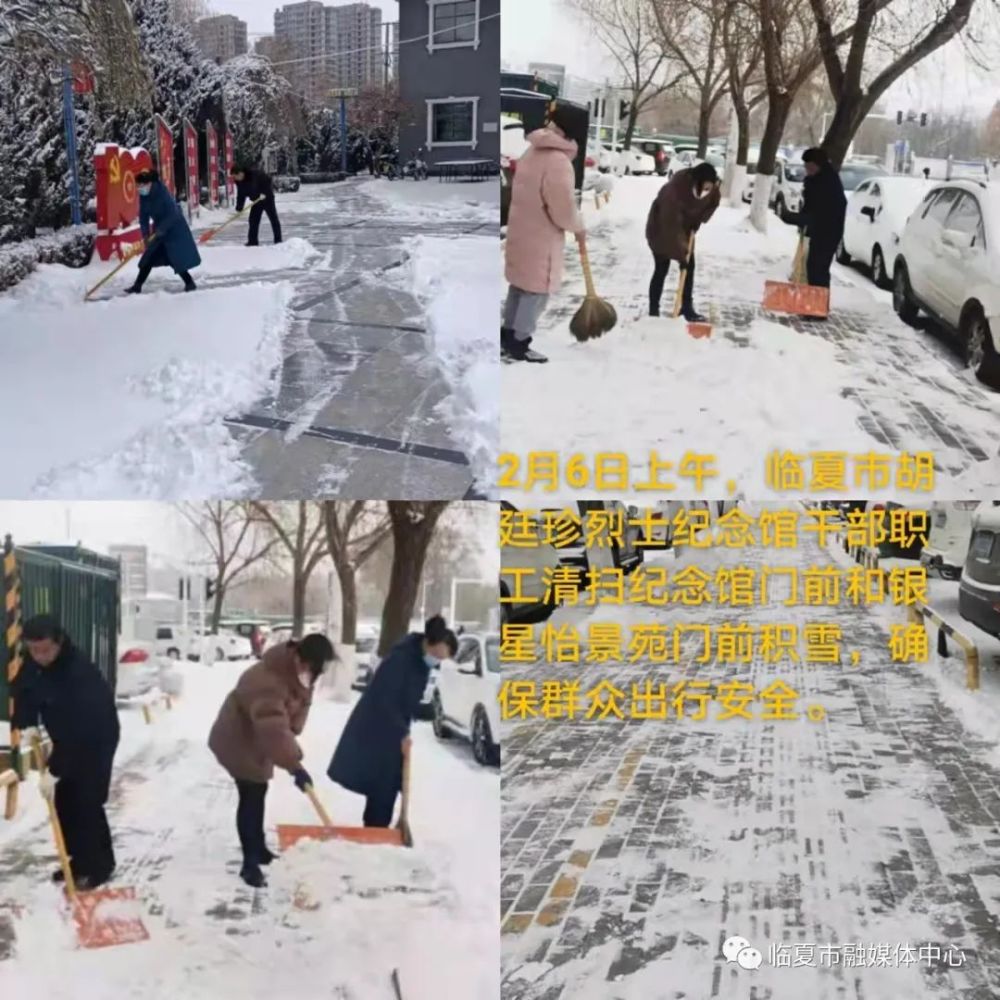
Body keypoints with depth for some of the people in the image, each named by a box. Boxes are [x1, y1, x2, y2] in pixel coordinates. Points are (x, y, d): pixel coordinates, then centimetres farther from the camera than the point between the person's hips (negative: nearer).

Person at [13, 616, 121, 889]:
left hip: (96, 740, -8)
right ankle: (78, 860, 21)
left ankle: (98, 866, 1)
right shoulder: (31, 664, -11)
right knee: (63, 801, 8)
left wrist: (54, 770, -39)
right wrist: (27, 726, -17)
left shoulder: (80, 672, -36)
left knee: (87, 802, -11)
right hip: (66, 739, 8)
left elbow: (77, 729, -38)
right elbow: (23, 694, 4)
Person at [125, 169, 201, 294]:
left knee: (177, 259, -8)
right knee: (149, 257, 4)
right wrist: (145, 235, -17)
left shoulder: (162, 193, -27)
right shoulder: (143, 197, -7)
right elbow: (143, 217, -4)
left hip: (175, 229, -7)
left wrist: (160, 230, -34)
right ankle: (137, 286, 7)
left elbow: (173, 214, -29)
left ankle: (190, 283, 6)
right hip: (159, 229, 7)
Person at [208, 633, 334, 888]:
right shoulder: (268, 681, -39)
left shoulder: (299, 674, -8)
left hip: (257, 741, 9)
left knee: (258, 794, 20)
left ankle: (259, 849, 34)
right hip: (238, 742, -9)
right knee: (250, 798, -9)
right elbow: (273, 729, -46)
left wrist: (289, 739, -4)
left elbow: (299, 707, 6)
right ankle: (250, 864, -4)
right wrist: (294, 765, -49)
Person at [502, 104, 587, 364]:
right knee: (536, 291, 1)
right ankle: (519, 345, 6)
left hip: (521, 231, 9)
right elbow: (563, 209, -23)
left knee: (519, 286, 19)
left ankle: (507, 338, 27)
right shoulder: (558, 160, -24)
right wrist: (578, 228, -4)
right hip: (540, 238, -9)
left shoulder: (532, 151, 5)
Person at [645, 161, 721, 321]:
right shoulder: (674, 189, -41)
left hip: (686, 228, 6)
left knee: (689, 266, 5)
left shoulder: (711, 187, -22)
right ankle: (653, 311, 6)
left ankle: (687, 308, 15)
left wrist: (699, 221, -13)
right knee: (661, 270, -3)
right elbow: (671, 225, -37)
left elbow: (713, 203, 3)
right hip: (661, 229, -6)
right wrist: (681, 252, -33)